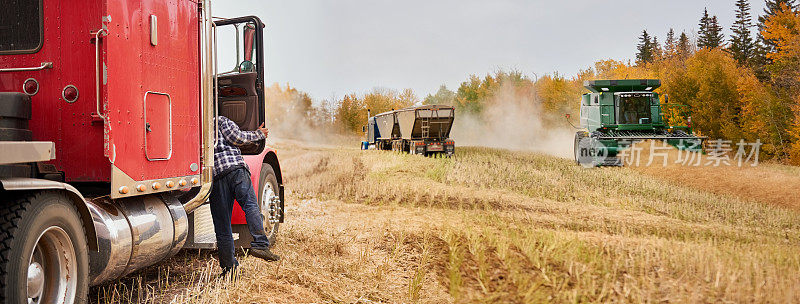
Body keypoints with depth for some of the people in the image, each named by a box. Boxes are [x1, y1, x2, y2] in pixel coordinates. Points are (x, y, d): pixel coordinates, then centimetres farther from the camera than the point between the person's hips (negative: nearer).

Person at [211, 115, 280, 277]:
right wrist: (258, 134, 14)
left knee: (222, 224, 4)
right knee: (251, 205, -14)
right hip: (235, 167, -4)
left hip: (214, 174, 4)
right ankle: (260, 245, -36)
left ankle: (229, 267, 7)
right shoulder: (220, 121, 17)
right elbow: (236, 138, 3)